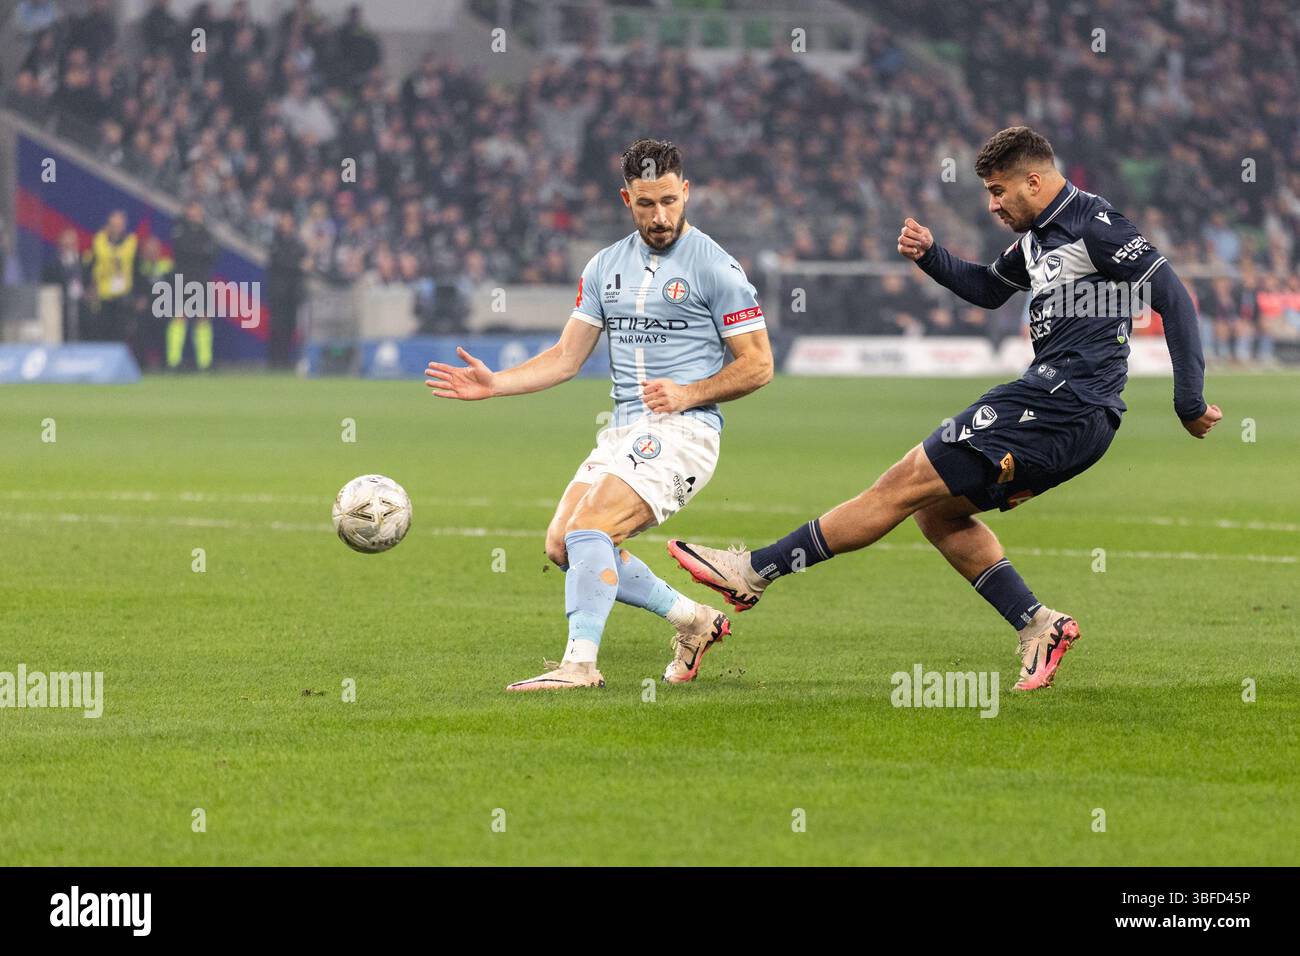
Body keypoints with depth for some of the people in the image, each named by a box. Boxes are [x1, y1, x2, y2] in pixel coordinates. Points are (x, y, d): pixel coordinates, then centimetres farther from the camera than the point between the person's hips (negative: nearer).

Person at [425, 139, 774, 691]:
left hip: (683, 429, -8)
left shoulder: (714, 267, -6)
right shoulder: (606, 267, 13)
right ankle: (693, 621, 14)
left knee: (588, 527, -24)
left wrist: (689, 393, -18)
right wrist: (493, 384, 3)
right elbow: (566, 357, 16)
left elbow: (758, 365, -5)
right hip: (625, 431, 8)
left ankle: (580, 663, -26)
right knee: (562, 546, 3)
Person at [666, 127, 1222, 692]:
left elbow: (1173, 298, -14)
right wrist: (930, 257, 16)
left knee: (906, 484, -8)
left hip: (1064, 407, -10)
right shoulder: (1037, 235, 19)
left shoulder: (1093, 224, -10)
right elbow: (989, 290, 35)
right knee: (936, 511, 14)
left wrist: (1190, 403, -17)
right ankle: (1037, 625, 5)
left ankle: (755, 571, -5)